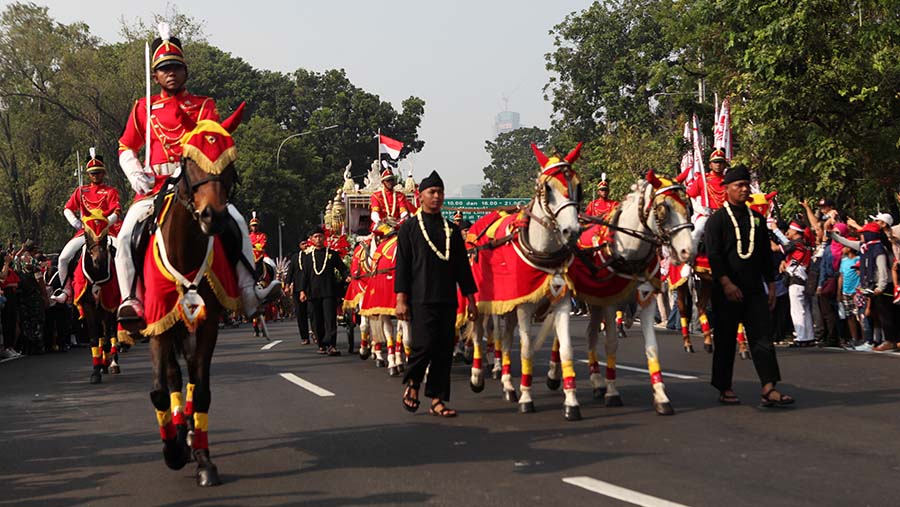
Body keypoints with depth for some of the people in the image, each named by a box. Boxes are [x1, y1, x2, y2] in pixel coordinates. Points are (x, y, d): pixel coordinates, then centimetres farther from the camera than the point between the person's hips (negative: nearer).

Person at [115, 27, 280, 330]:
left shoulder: (204, 106, 13)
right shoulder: (144, 108, 13)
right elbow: (126, 149, 17)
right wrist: (136, 175, -3)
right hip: (155, 186, 0)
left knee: (236, 221, -21)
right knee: (127, 234, -23)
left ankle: (249, 293, -18)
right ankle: (130, 300, -21)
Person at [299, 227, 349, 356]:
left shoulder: (332, 254, 9)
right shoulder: (308, 257, 13)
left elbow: (342, 268, 8)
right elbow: (304, 275, 10)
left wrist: (347, 276, -13)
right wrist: (302, 291, 0)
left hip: (329, 292, -2)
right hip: (313, 293, 2)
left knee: (330, 318, -11)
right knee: (317, 321, 5)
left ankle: (331, 345, -16)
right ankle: (322, 345, 15)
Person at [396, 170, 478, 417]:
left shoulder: (452, 229, 14)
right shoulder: (409, 228, 4)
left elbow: (463, 266, 16)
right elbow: (402, 265, 0)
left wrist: (470, 299, 10)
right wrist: (401, 300, -7)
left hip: (447, 300, 4)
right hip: (421, 300, -4)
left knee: (444, 351, 2)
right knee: (425, 344, -13)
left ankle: (437, 400, 8)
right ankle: (412, 383, 14)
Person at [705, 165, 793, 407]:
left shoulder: (757, 219, 15)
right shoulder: (717, 219, -2)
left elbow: (766, 255, 17)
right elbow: (714, 255, -11)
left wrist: (771, 285, 11)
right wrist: (726, 283, -21)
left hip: (755, 289, 5)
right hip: (727, 291, -5)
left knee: (762, 338, -4)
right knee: (725, 340, 3)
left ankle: (769, 389, -8)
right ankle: (725, 389, 13)